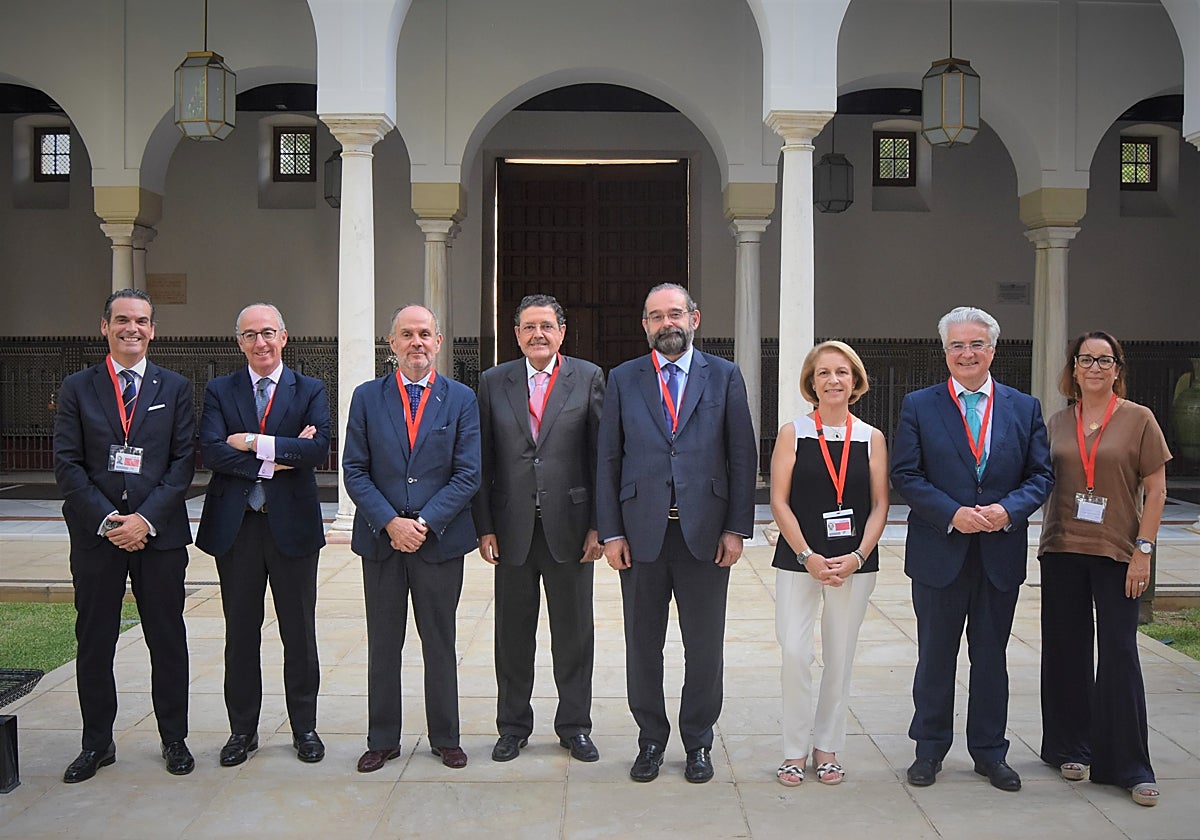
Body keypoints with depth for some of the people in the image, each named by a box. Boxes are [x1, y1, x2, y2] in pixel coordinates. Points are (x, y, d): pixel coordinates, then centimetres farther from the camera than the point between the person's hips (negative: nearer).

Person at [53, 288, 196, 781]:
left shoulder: (175, 388, 6)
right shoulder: (77, 388, 5)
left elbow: (184, 462, 0)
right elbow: (66, 464, -1)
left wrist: (146, 518, -11)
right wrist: (107, 520, -11)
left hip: (159, 533, 0)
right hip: (95, 535, 0)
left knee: (168, 642, 6)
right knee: (94, 643, 8)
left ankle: (174, 739, 20)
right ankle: (97, 744, 22)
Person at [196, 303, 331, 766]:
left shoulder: (310, 391, 4)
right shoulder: (219, 391, 7)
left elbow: (318, 449, -12)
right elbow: (212, 451, -9)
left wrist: (256, 442, -15)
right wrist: (275, 461, -16)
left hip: (292, 524, -1)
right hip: (236, 526, 1)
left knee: (300, 634, 7)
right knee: (240, 634, 10)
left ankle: (304, 728, 21)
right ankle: (242, 730, 24)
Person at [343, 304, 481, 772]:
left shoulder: (461, 399, 2)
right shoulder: (367, 397, 4)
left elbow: (468, 474, -4)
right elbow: (354, 470, 0)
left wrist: (425, 522, -13)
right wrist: (390, 522, -12)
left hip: (440, 540, -1)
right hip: (381, 540, 1)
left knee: (440, 644, 9)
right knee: (383, 645, 10)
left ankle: (445, 738, 22)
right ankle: (382, 740, 23)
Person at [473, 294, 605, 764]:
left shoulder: (589, 378, 1)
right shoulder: (493, 382, 5)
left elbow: (601, 456, -1)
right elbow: (483, 460, 4)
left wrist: (599, 525, -6)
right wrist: (484, 526, -2)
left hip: (569, 526, -1)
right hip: (512, 528, 1)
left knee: (573, 633, 9)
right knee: (513, 634, 11)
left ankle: (574, 726, 25)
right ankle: (513, 727, 26)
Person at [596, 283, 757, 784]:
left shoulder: (725, 377, 5)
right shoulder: (623, 380, 6)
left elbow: (743, 457, 2)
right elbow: (607, 461, 4)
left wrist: (737, 529, -4)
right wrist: (610, 532, -2)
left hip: (705, 535, -1)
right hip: (641, 534, 1)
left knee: (705, 648, 8)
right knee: (642, 647, 10)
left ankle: (698, 742, 25)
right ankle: (651, 739, 27)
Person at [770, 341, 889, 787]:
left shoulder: (872, 439, 6)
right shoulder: (793, 433, 1)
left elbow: (879, 506, 4)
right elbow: (779, 502, -3)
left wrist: (857, 556, -10)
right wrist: (809, 557, -12)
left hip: (854, 562, 2)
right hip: (798, 560, -2)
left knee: (840, 657, 8)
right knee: (795, 654, -7)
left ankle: (827, 746, 23)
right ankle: (795, 749, 9)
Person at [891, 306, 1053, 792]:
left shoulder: (1024, 408, 6)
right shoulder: (919, 406, 0)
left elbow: (1041, 474, 5)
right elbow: (905, 475, -5)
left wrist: (1009, 509, -14)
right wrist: (953, 514, -17)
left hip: (1001, 554, 2)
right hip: (939, 553, -1)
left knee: (991, 656, 12)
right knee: (935, 656, 9)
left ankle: (990, 752, 27)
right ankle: (930, 749, 24)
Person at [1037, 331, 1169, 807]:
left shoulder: (1138, 419, -1)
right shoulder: (1058, 423, 8)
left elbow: (1155, 491, -1)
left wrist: (1143, 551, -8)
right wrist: (1046, 543, 5)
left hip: (1116, 554, -3)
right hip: (1062, 552, 3)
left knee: (1119, 653, -2)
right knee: (1067, 651, 9)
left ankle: (1129, 766, 8)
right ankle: (1071, 748, 24)